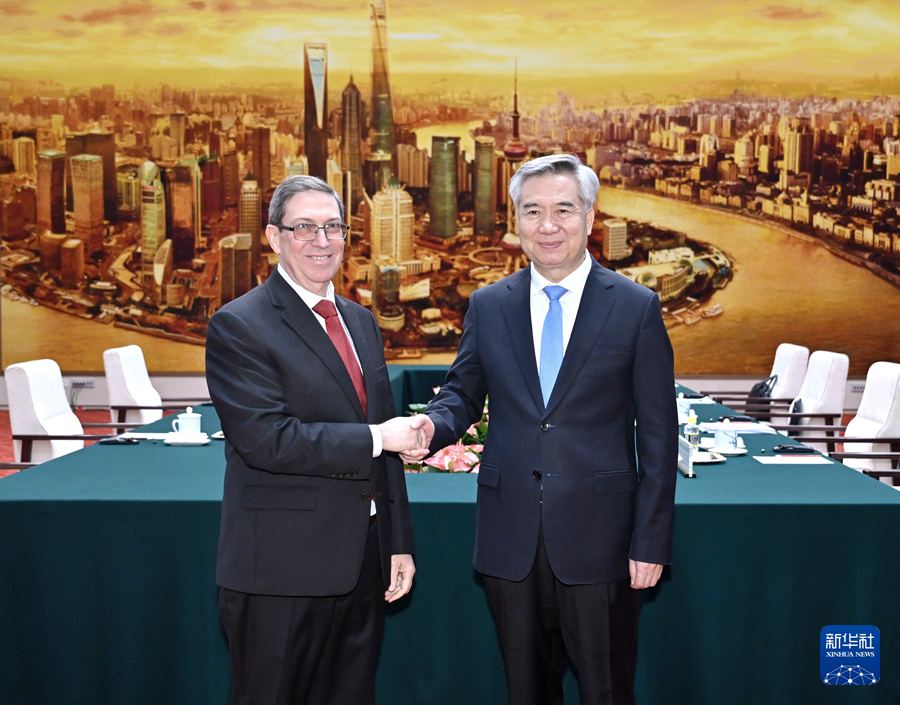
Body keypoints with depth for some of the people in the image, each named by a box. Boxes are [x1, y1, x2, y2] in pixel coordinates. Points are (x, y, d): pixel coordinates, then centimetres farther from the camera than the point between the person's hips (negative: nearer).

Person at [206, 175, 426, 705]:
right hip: (282, 570, -6)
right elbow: (266, 439, -21)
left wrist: (399, 542, 13)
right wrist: (375, 438, -15)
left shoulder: (361, 321, 13)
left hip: (364, 562, 7)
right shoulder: (239, 326, -10)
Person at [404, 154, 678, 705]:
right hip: (510, 536, 3)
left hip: (598, 536, -2)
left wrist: (651, 542, -7)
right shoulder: (488, 306, 5)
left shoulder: (636, 307, -3)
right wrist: (434, 426, -12)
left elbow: (658, 433, -3)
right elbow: (463, 393, 12)